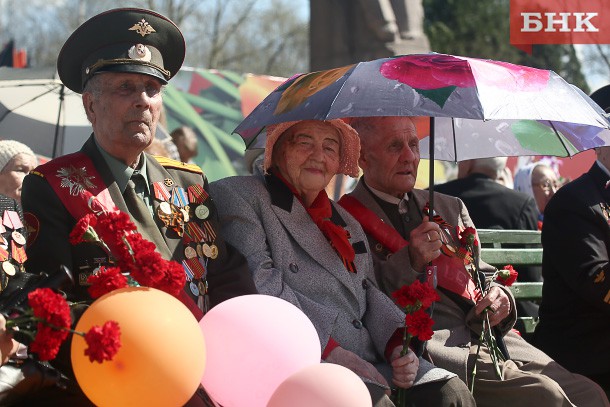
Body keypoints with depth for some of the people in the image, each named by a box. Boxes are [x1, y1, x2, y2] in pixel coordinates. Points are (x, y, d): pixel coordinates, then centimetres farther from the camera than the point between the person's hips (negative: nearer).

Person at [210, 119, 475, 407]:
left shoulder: (348, 223, 29)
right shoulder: (236, 196, 5)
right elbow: (258, 283, -9)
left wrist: (398, 344, -1)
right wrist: (330, 349, -16)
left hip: (369, 358, 7)